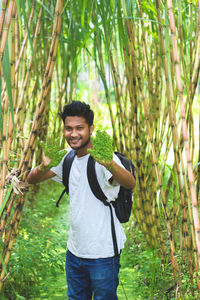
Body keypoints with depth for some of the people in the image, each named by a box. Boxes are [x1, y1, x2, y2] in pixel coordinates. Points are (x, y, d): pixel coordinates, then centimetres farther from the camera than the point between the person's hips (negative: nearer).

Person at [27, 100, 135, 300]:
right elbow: (31, 180, 2)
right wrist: (44, 166, -23)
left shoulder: (103, 157, -16)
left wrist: (108, 163, -55)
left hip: (103, 253, -6)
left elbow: (130, 183, -33)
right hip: (75, 251, 6)